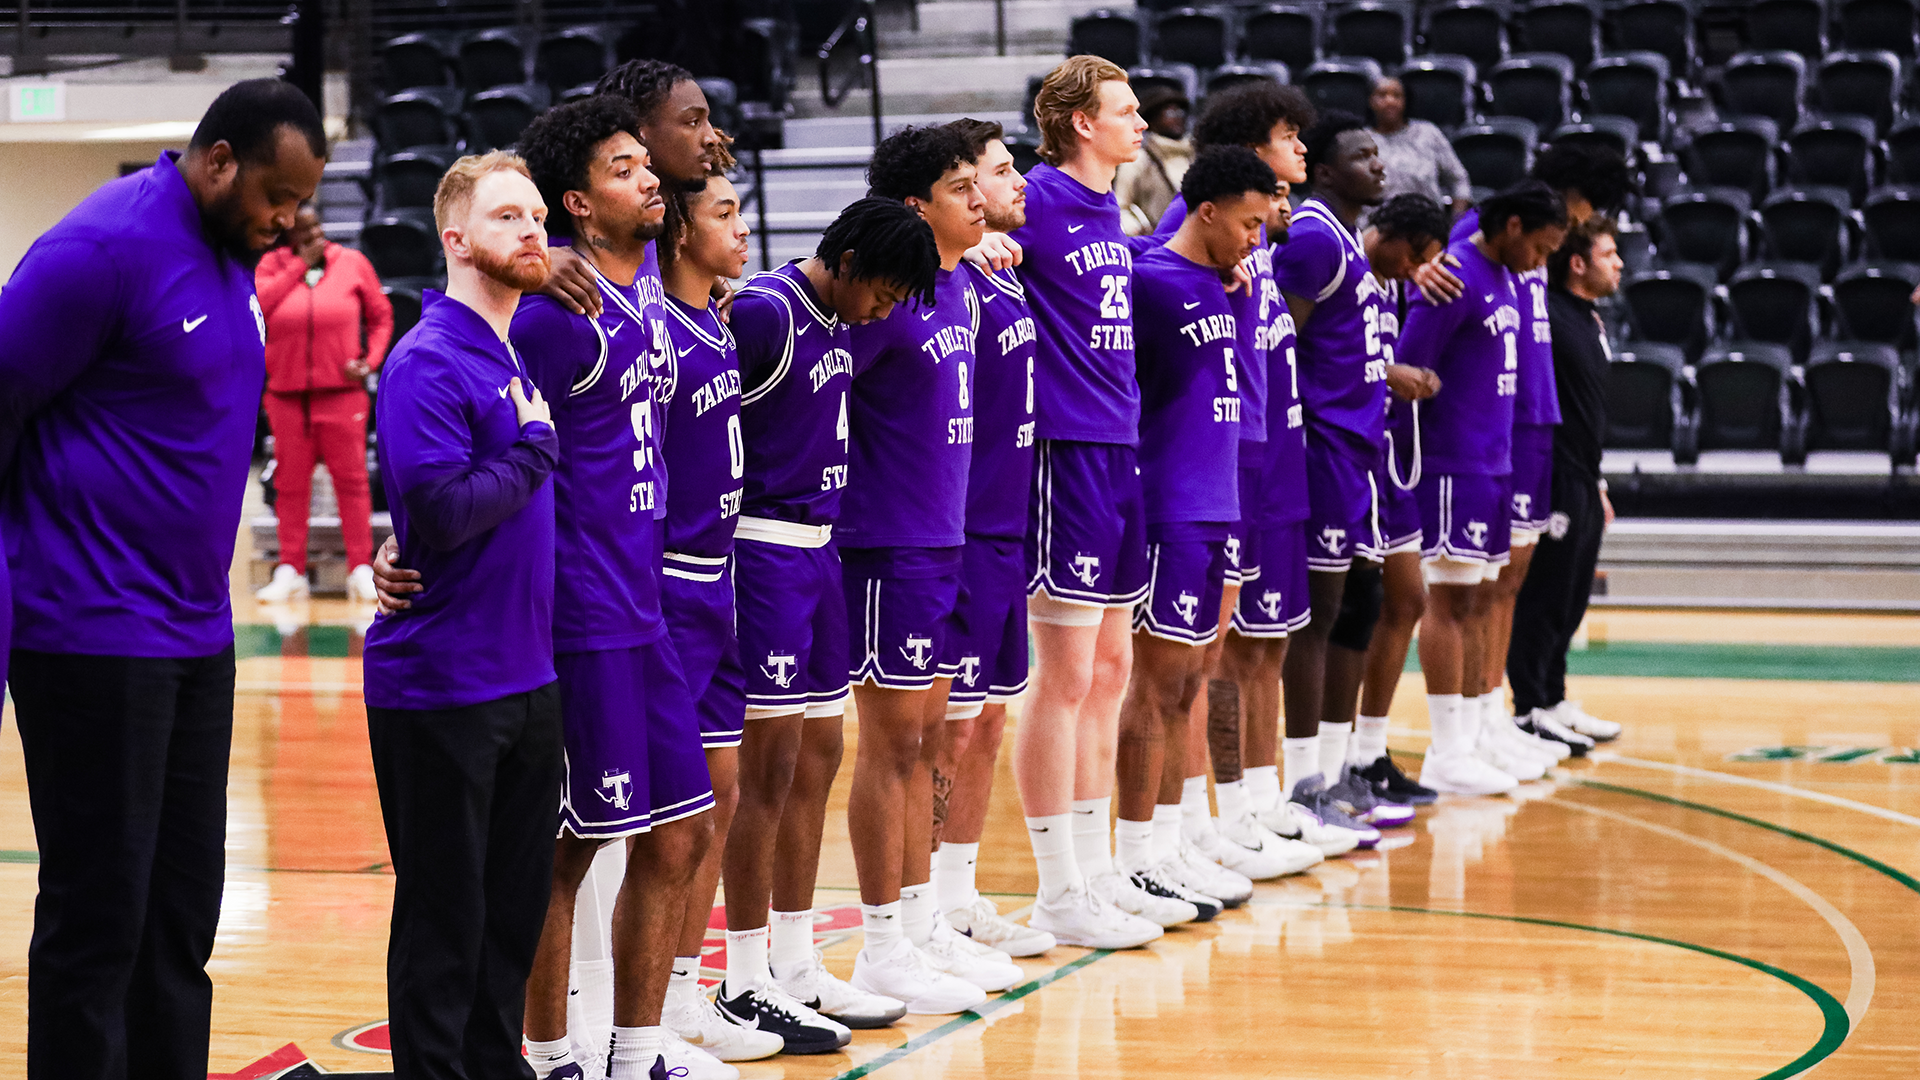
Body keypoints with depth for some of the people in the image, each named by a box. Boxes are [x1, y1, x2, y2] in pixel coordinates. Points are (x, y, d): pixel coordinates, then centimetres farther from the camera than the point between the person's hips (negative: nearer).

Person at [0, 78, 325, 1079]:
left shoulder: (233, 258, 12)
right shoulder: (102, 249, -16)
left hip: (196, 632, 8)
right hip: (92, 636, -8)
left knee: (183, 904, 11)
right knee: (99, 911, -3)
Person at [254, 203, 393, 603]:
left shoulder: (352, 263, 6)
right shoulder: (273, 265, 6)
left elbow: (381, 316, 11)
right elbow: (257, 303, -13)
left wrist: (370, 360, -4)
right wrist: (300, 266, -9)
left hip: (341, 389, -1)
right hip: (286, 393, 1)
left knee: (351, 479, -3)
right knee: (291, 484, 4)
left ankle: (361, 570, 1)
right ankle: (290, 571, 12)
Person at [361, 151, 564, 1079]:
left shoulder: (522, 354, 12)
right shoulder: (428, 362, -15)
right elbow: (441, 511, -23)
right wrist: (534, 449, -13)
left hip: (527, 679, 8)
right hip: (442, 688, -8)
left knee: (518, 901, 14)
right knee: (444, 915, 0)